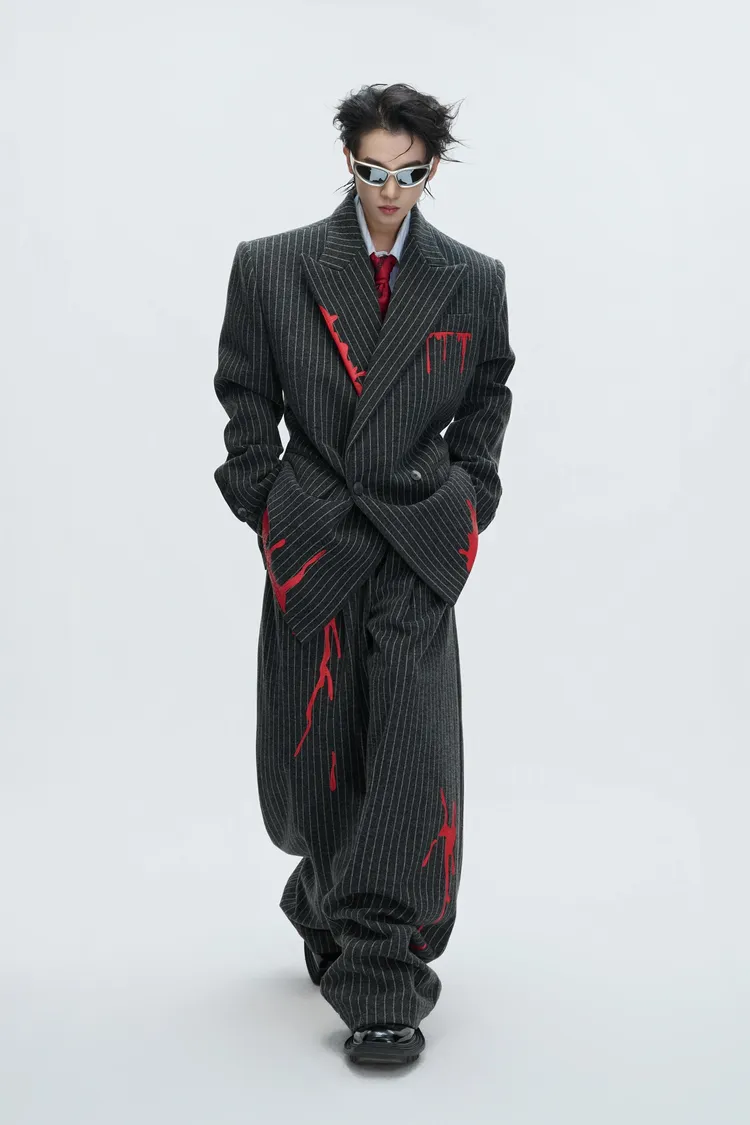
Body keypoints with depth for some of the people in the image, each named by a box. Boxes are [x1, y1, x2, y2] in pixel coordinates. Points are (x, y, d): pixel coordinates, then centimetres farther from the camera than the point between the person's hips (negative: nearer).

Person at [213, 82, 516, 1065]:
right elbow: (245, 395, 10)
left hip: (417, 540, 0)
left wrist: (467, 495, 11)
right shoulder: (270, 268, 4)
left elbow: (489, 390, 20)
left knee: (413, 738, -11)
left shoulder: (472, 279, 7)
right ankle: (328, 898, 37)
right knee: (307, 755, 7)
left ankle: (380, 972, -4)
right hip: (312, 535, 1)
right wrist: (267, 504, 3)